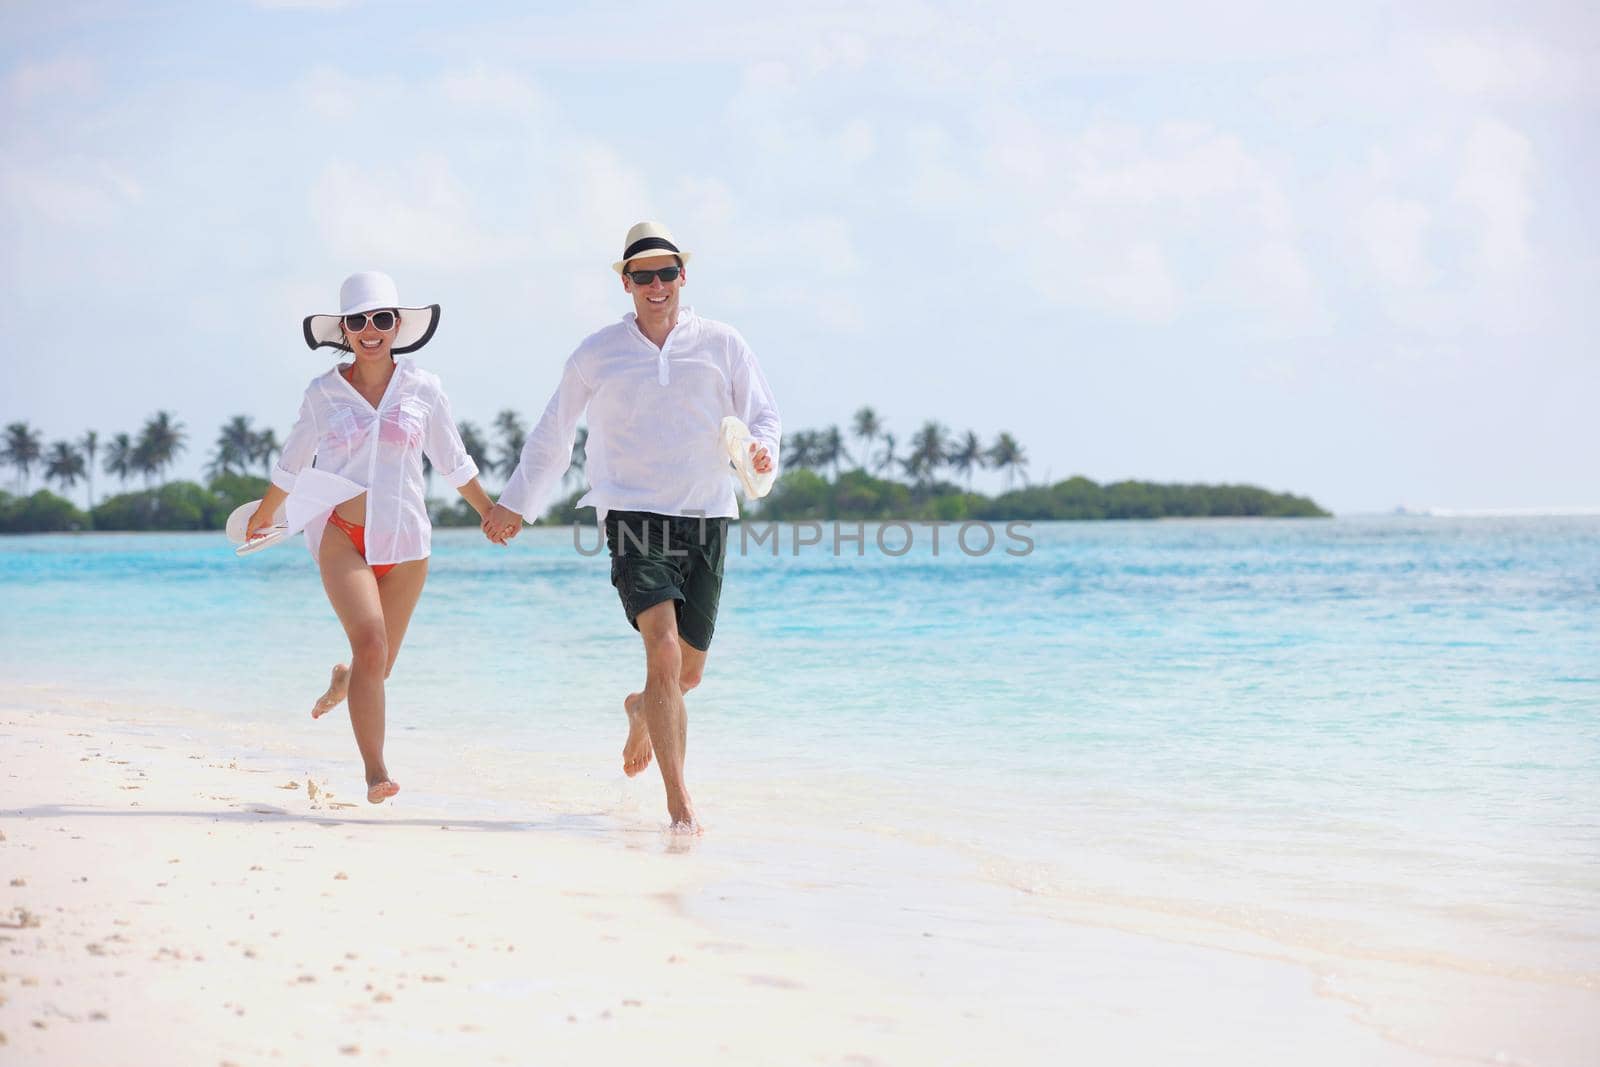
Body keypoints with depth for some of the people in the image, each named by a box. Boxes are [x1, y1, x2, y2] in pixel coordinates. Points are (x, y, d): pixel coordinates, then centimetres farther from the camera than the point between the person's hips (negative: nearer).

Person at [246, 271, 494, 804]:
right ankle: (375, 773, -18)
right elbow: (292, 462, 18)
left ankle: (343, 680, 48)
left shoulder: (423, 390, 4)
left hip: (404, 540, 2)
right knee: (370, 646, -21)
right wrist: (264, 513, 30)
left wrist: (490, 514, 26)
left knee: (378, 664, 9)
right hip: (342, 535, -2)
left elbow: (454, 462, 18)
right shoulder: (323, 393, 2)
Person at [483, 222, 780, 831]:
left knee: (688, 670, 9)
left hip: (705, 518, 2)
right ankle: (678, 801, -20)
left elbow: (762, 416, 9)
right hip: (634, 517, -2)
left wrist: (761, 450, -15)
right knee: (663, 650, -21)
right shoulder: (597, 354, 7)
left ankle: (639, 711, 47)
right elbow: (552, 437, 17)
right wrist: (515, 505, 21)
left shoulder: (721, 345, 7)